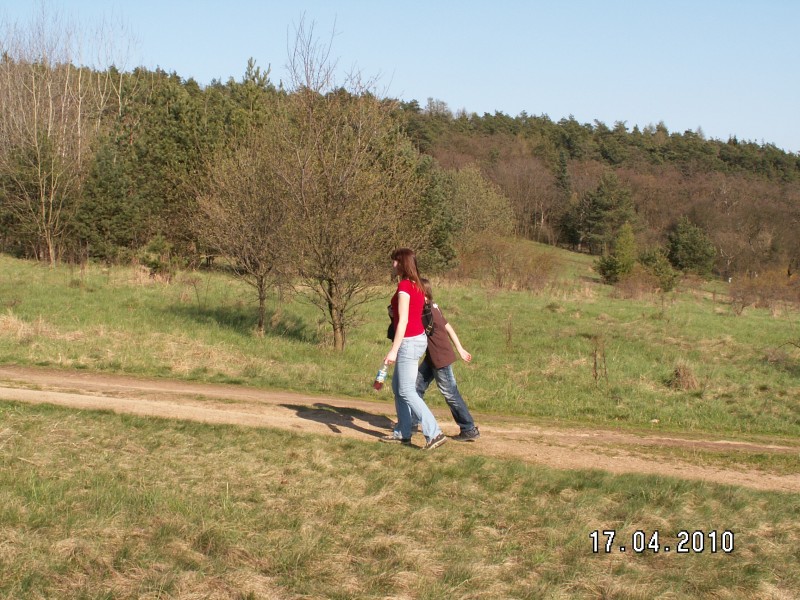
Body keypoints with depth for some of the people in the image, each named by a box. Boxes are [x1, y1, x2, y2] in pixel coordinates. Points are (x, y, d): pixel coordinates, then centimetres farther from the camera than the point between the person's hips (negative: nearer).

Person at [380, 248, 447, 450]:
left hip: (409, 341, -9)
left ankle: (434, 433, -10)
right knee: (397, 386, 18)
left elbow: (403, 320, -20)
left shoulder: (404, 286, -17)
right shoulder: (417, 285, 9)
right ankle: (403, 433, 23)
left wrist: (393, 350, -20)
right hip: (418, 338, 9)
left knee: (407, 391, -5)